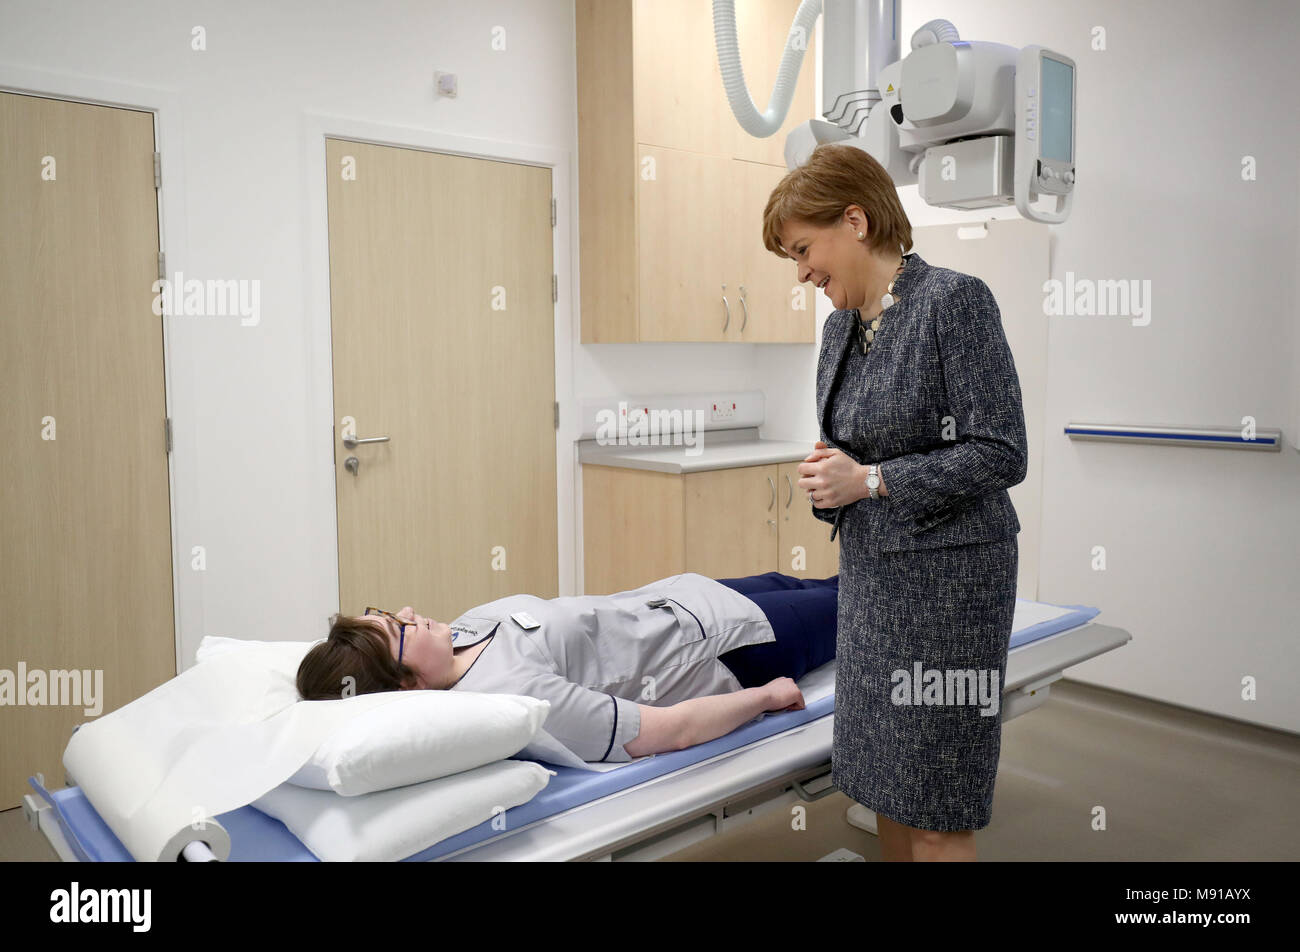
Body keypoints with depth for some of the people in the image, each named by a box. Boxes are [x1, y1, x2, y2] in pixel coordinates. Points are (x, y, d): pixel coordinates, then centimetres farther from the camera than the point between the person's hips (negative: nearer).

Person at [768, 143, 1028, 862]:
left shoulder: (954, 300, -14)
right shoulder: (840, 324, 10)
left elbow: (1002, 453, -17)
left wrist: (870, 479, -18)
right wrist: (826, 479, -2)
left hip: (946, 575, -7)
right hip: (868, 570, 8)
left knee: (936, 813, 3)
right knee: (883, 784, 16)